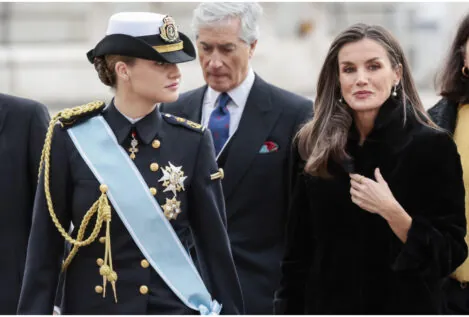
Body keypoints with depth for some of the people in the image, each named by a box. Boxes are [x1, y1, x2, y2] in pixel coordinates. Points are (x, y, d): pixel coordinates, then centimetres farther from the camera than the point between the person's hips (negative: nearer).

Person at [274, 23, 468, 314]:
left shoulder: (432, 146, -8)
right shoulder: (318, 147, 2)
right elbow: (298, 254, 6)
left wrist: (391, 212, -22)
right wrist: (289, 310, 2)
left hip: (402, 307, -3)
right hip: (327, 305, 3)